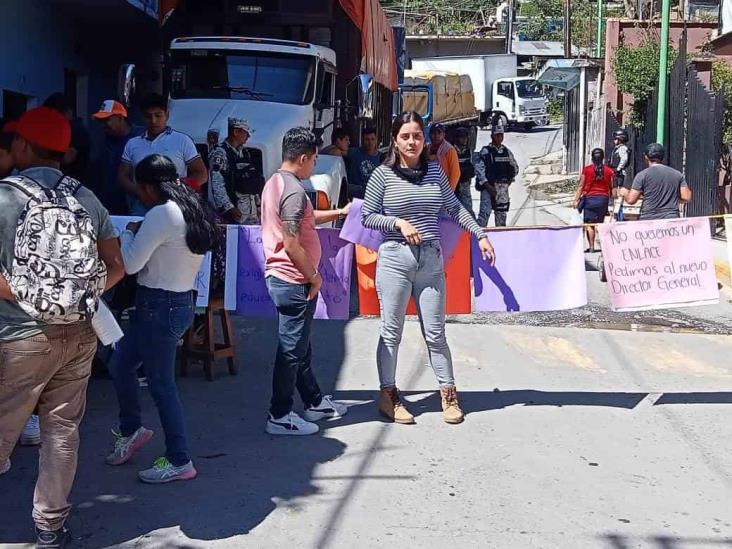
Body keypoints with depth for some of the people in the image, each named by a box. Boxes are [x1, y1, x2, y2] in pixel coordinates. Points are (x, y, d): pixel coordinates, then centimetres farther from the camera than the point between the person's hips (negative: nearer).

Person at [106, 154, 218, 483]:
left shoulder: (161, 214, -19)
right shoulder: (191, 212, 9)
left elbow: (129, 264, -17)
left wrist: (128, 234, 0)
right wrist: (141, 236, 6)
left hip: (159, 306, -10)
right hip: (181, 301, 10)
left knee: (161, 384, 1)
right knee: (120, 365, 22)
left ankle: (179, 462, 11)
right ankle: (131, 430, 38)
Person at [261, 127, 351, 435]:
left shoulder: (275, 182, 10)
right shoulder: (294, 191, -21)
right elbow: (292, 245, -24)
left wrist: (340, 213, 26)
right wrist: (314, 276, -13)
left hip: (279, 276, 10)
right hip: (294, 282, -10)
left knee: (300, 345, 19)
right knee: (292, 349, 0)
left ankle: (314, 402, 32)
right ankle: (280, 417, 9)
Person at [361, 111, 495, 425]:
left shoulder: (434, 171, 8)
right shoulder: (383, 174, -3)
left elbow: (454, 208, 16)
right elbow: (367, 217, 0)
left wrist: (480, 235, 12)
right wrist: (399, 223, -13)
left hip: (431, 260, 3)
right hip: (395, 259, -3)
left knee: (435, 332, 8)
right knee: (392, 332, 6)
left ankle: (448, 395, 18)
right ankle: (388, 396, 18)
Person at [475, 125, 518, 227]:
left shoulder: (507, 151, 13)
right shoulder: (485, 151, -4)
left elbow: (515, 168, 24)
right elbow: (479, 170, -11)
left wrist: (509, 180, 11)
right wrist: (488, 186, -16)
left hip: (503, 187, 6)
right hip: (489, 187, -5)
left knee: (502, 213, 11)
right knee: (485, 212, -14)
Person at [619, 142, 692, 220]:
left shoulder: (642, 175, -2)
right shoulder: (678, 174, 9)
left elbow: (631, 200, -3)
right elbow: (685, 198, 4)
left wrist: (624, 193, 19)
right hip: (672, 220, 3)